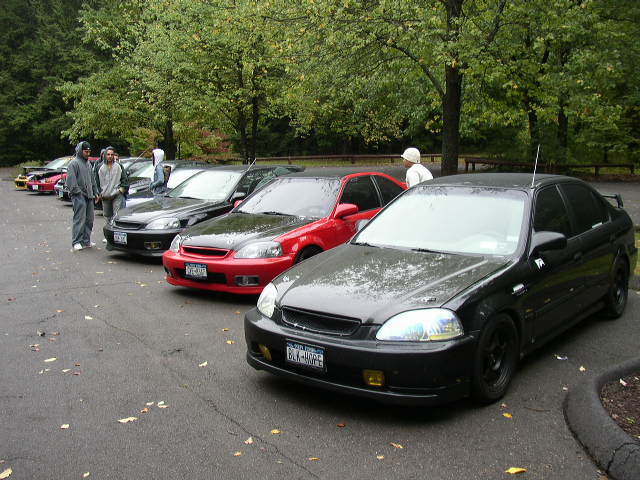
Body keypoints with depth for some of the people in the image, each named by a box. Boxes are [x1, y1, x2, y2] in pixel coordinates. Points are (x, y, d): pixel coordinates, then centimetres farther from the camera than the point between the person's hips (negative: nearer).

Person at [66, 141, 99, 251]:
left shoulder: (88, 163, 20)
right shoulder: (74, 163, -6)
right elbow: (71, 180, -13)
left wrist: (95, 192, 22)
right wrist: (77, 192, -17)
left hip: (89, 196, 8)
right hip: (79, 196, -8)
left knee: (89, 219, 8)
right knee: (80, 219, -12)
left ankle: (86, 241, 16)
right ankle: (76, 242, -10)